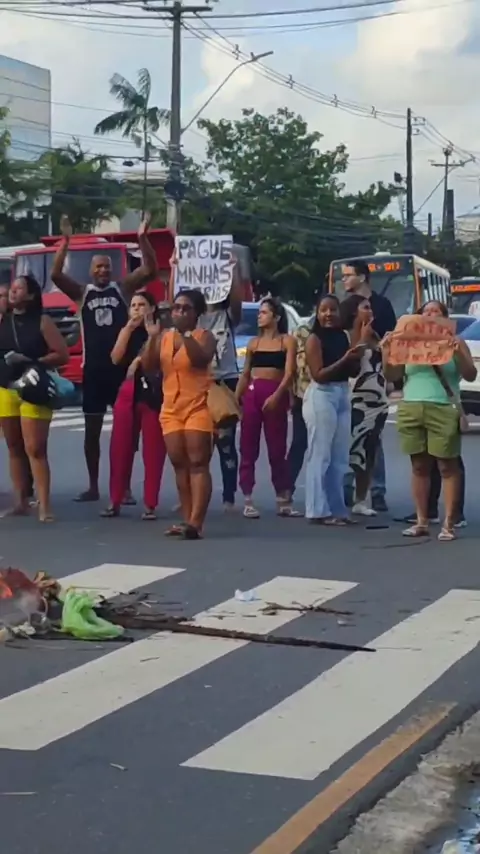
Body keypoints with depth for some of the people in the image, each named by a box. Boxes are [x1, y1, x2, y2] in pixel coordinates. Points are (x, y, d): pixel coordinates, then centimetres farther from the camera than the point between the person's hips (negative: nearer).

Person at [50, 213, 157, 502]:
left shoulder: (122, 289, 4)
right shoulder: (82, 293, 4)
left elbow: (150, 270, -8)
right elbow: (56, 275, -10)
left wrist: (143, 239, -20)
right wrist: (66, 241, -18)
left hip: (121, 367, -1)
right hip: (93, 369, 1)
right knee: (92, 430, 6)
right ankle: (93, 487, 15)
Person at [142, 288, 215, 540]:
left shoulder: (204, 336, -4)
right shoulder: (164, 337, 11)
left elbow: (202, 358, -24)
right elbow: (147, 366, 2)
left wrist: (186, 334, -29)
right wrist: (152, 337, -10)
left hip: (198, 407, -6)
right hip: (171, 409, 6)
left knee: (198, 463, -10)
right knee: (179, 464, 7)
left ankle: (196, 523, -16)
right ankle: (186, 520, 13)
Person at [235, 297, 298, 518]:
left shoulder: (287, 341, 2)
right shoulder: (254, 342, 14)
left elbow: (289, 373, -8)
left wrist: (276, 396, -21)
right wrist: (235, 400, 9)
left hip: (276, 395, -3)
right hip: (251, 394, 4)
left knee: (277, 449, 1)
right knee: (248, 449, 1)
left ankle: (284, 501, 8)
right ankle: (248, 502, 4)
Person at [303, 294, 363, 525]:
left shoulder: (343, 337, 13)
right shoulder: (315, 339, -7)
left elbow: (354, 372, 15)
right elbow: (318, 375, -15)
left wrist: (356, 357, -6)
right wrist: (344, 359, -20)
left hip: (343, 395, 8)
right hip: (321, 396, -8)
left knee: (340, 457, 9)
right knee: (321, 455, -7)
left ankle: (336, 508, 15)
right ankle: (319, 510, -5)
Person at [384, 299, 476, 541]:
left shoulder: (455, 342, 8)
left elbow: (471, 375, 0)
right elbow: (393, 375, 12)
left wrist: (459, 354, -17)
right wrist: (386, 351, -3)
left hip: (444, 411, -3)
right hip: (411, 410, 3)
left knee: (447, 466, -3)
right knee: (419, 466, 5)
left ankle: (449, 524, -4)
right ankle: (421, 521, 9)